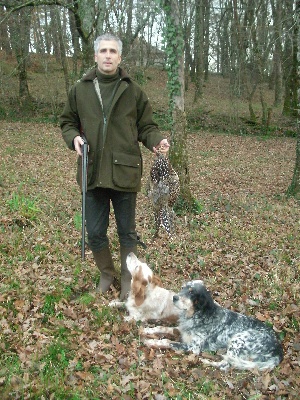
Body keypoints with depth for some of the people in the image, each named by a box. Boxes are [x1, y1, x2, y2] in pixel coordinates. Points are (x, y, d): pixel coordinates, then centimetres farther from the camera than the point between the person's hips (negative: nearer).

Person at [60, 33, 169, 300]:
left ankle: (128, 280, 32)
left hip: (124, 172, -1)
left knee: (127, 232, 11)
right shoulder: (80, 90, 6)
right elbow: (67, 122, 14)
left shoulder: (134, 91, 2)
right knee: (95, 232, 11)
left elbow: (146, 127, 6)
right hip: (93, 173, 2)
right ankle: (107, 274, 37)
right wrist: (74, 137, -7)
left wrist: (157, 141, -15)